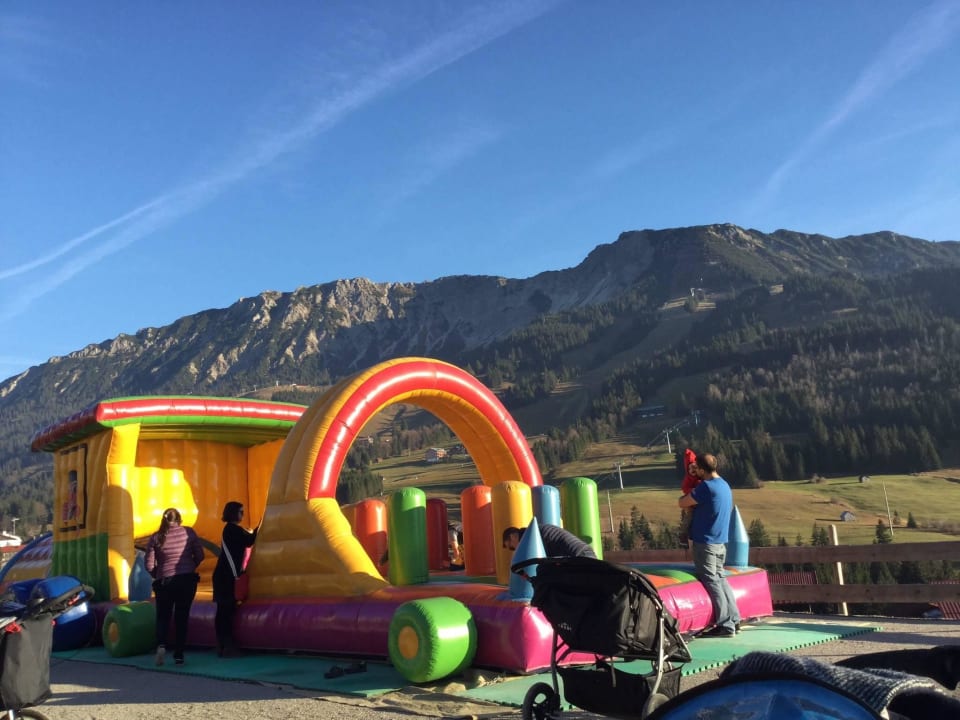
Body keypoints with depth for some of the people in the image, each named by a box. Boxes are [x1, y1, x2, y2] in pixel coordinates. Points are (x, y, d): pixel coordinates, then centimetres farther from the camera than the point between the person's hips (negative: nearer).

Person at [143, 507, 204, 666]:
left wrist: (157, 574, 15)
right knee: (182, 617, 10)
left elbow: (148, 564, -3)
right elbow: (200, 555, 0)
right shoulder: (188, 532, -2)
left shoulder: (156, 538, -2)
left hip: (164, 581, 0)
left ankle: (161, 644, -12)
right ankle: (179, 655, 11)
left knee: (163, 616, 14)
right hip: (187, 580, 0)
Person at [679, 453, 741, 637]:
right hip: (721, 541, 9)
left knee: (711, 582, -5)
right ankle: (733, 619, 17)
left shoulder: (706, 486, -19)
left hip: (705, 541, -9)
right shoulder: (724, 485, 10)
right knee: (720, 578, 15)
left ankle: (725, 625, -4)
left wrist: (687, 494, 8)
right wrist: (693, 494, 19)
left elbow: (682, 503, -13)